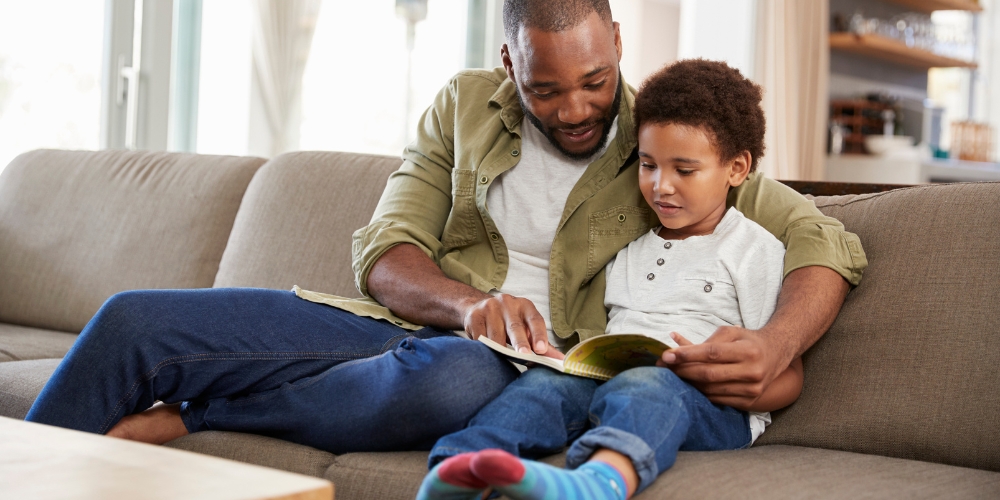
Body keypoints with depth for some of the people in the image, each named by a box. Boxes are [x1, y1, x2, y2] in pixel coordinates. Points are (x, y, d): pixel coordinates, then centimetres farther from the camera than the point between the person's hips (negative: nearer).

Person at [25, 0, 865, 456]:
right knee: (134, 319, -15)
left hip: (521, 363, -3)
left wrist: (773, 348, -23)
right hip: (403, 325, 3)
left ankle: (180, 414, -24)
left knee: (462, 378, -42)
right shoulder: (465, 106, 11)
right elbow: (383, 255, 5)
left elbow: (827, 244, -1)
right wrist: (465, 302, -17)